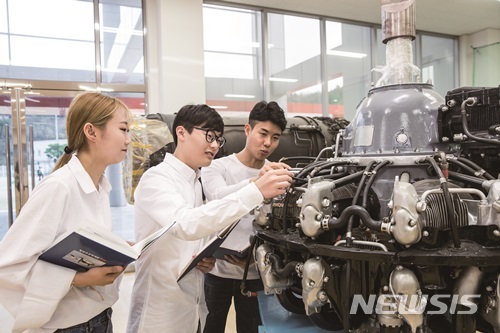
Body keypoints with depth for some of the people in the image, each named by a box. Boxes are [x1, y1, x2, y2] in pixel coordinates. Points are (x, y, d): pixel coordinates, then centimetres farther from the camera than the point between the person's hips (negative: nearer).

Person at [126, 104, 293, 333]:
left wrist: (206, 259, -4)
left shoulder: (195, 182, 8)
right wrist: (255, 192, -38)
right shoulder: (156, 179, -16)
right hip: (161, 314, -7)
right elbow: (185, 224, -34)